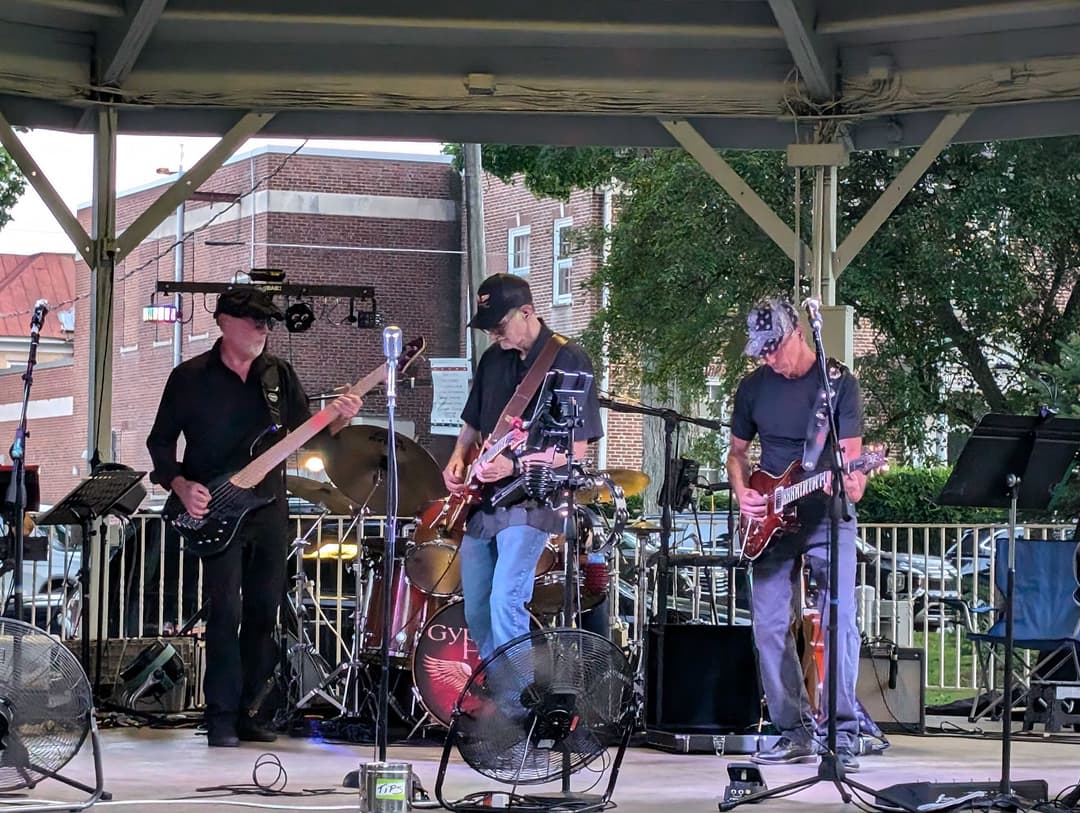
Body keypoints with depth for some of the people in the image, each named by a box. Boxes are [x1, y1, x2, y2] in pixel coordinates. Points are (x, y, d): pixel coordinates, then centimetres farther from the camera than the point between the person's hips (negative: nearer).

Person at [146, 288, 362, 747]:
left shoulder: (280, 374, 9)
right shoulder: (191, 378, -1)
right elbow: (160, 441, 2)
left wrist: (337, 420, -12)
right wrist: (181, 486, -13)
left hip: (270, 508, 5)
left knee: (263, 612, 6)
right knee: (226, 610, -13)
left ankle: (244, 711, 16)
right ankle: (220, 720, -8)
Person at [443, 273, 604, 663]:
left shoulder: (568, 361, -10)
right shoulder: (494, 358, 11)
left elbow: (576, 449, -13)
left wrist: (515, 465, -23)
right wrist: (458, 458, 4)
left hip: (530, 502, -8)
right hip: (481, 503, 8)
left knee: (506, 602, -20)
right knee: (475, 611, 12)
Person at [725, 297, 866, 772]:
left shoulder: (837, 381, -4)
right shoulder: (754, 388, 7)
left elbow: (850, 451, -9)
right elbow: (737, 451, 18)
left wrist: (853, 482, -30)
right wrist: (742, 492, 0)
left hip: (827, 519, -4)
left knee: (839, 622, -14)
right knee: (769, 627, 0)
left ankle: (843, 736, -10)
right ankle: (795, 733, 9)